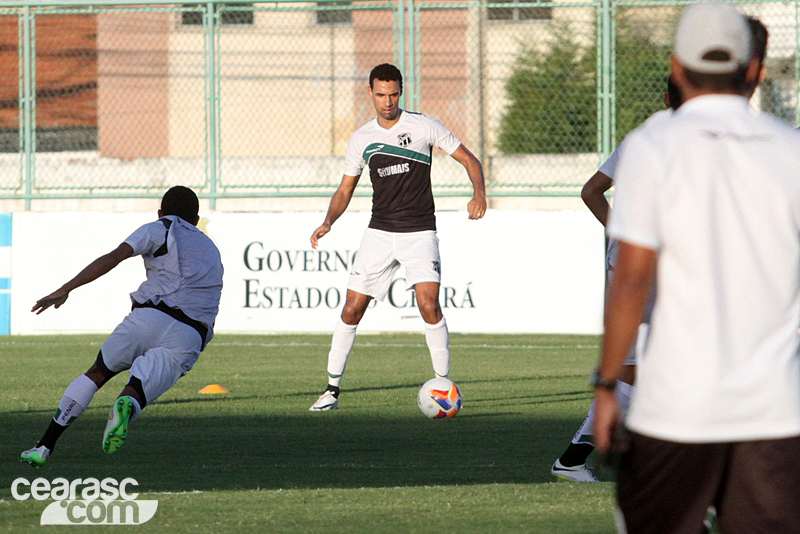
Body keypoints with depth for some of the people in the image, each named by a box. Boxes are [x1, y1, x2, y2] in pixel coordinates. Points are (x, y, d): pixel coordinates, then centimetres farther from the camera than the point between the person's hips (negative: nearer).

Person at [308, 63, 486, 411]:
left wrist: (478, 193, -18)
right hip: (379, 234, 3)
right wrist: (328, 222, -5)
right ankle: (332, 389, 8)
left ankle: (443, 383, -7)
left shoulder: (423, 127, -3)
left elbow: (469, 160, 1)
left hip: (419, 232, -3)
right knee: (352, 309, -2)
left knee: (429, 304, -20)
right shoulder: (361, 139, 7)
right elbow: (345, 190, 14)